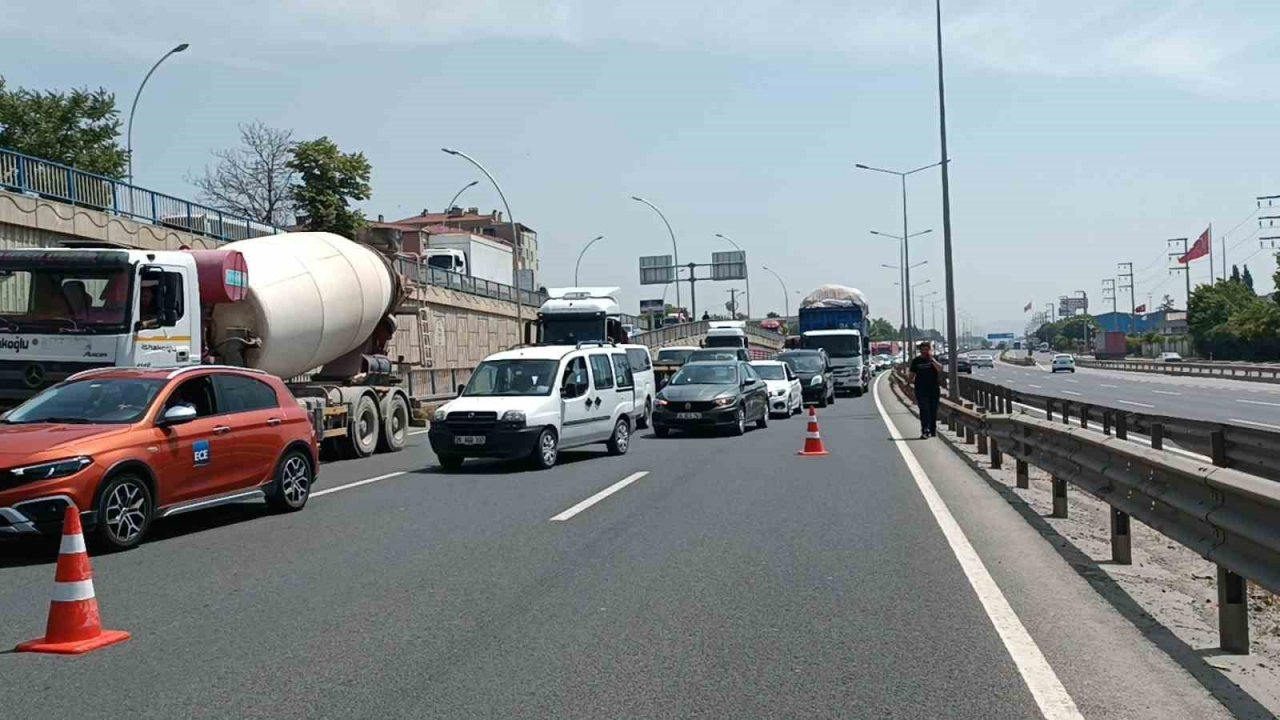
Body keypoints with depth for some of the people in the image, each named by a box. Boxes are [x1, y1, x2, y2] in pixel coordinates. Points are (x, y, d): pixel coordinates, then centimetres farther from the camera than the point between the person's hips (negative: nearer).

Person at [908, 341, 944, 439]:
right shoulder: (916, 360, 6)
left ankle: (933, 430, 23)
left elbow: (939, 369, -15)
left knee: (933, 411, 9)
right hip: (921, 390, -1)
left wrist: (932, 359, -18)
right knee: (924, 410, -12)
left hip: (934, 389, 1)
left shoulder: (934, 359, 4)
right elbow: (911, 374, 13)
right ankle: (925, 431, -17)